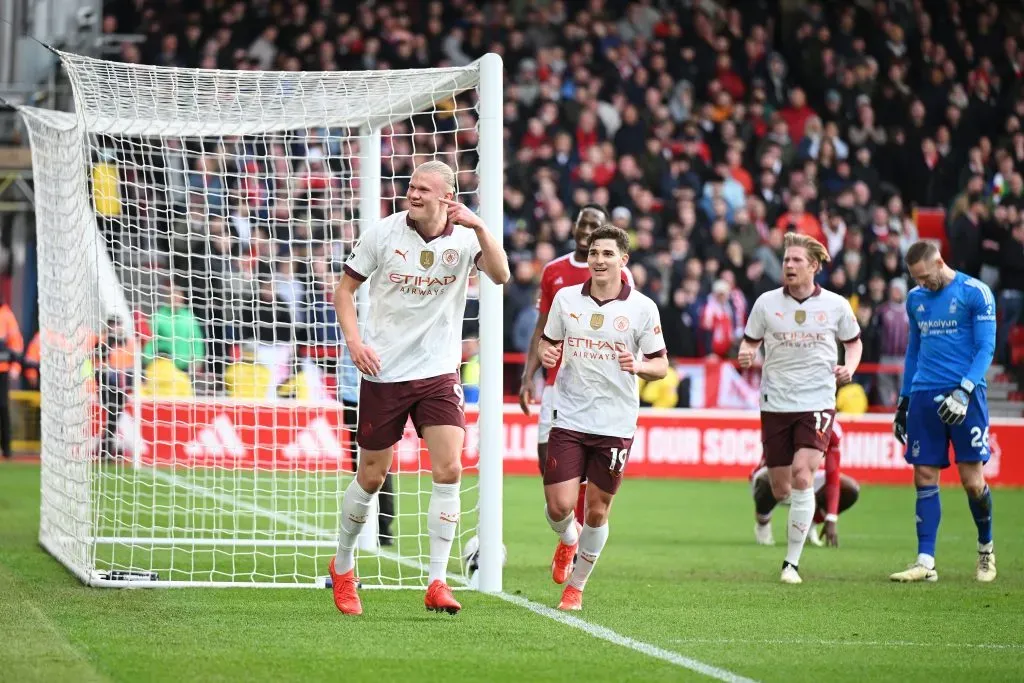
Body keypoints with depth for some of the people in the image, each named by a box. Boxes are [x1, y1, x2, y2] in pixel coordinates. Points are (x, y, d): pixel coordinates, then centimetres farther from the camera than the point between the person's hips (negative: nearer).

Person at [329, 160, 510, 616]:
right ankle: (343, 567, 30)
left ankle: (437, 584, -9)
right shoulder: (382, 234, -5)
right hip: (384, 373, 0)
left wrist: (479, 227, -33)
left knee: (448, 470, -14)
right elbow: (344, 288, 4)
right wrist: (354, 341, -10)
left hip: (439, 373, 0)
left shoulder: (464, 238, -4)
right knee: (372, 476, 7)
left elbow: (500, 275, -21)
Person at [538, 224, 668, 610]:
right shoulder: (566, 298, 3)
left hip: (616, 424, -1)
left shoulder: (642, 307, -3)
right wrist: (546, 354, -8)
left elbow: (660, 365, 2)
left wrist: (638, 366, -19)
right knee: (559, 506, -7)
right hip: (569, 418, 1)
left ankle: (576, 586, 23)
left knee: (597, 511, 4)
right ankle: (567, 540, 30)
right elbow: (548, 342, 15)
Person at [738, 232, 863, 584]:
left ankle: (792, 562, -13)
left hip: (817, 402, -2)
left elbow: (854, 342, 15)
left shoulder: (835, 305, 0)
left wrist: (849, 367, -5)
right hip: (775, 404, 2)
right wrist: (745, 356, -13)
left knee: (802, 475, -20)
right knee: (780, 491, 2)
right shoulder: (766, 303, 1)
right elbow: (749, 342, 10)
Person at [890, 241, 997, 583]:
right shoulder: (916, 299, 13)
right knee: (925, 479, 0)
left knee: (972, 480, -5)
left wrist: (964, 391, -19)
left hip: (964, 396, -5)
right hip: (924, 397, 5)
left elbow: (986, 347, -8)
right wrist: (904, 399, 19)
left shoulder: (975, 293, -5)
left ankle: (986, 546, 20)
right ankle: (926, 563, 0)